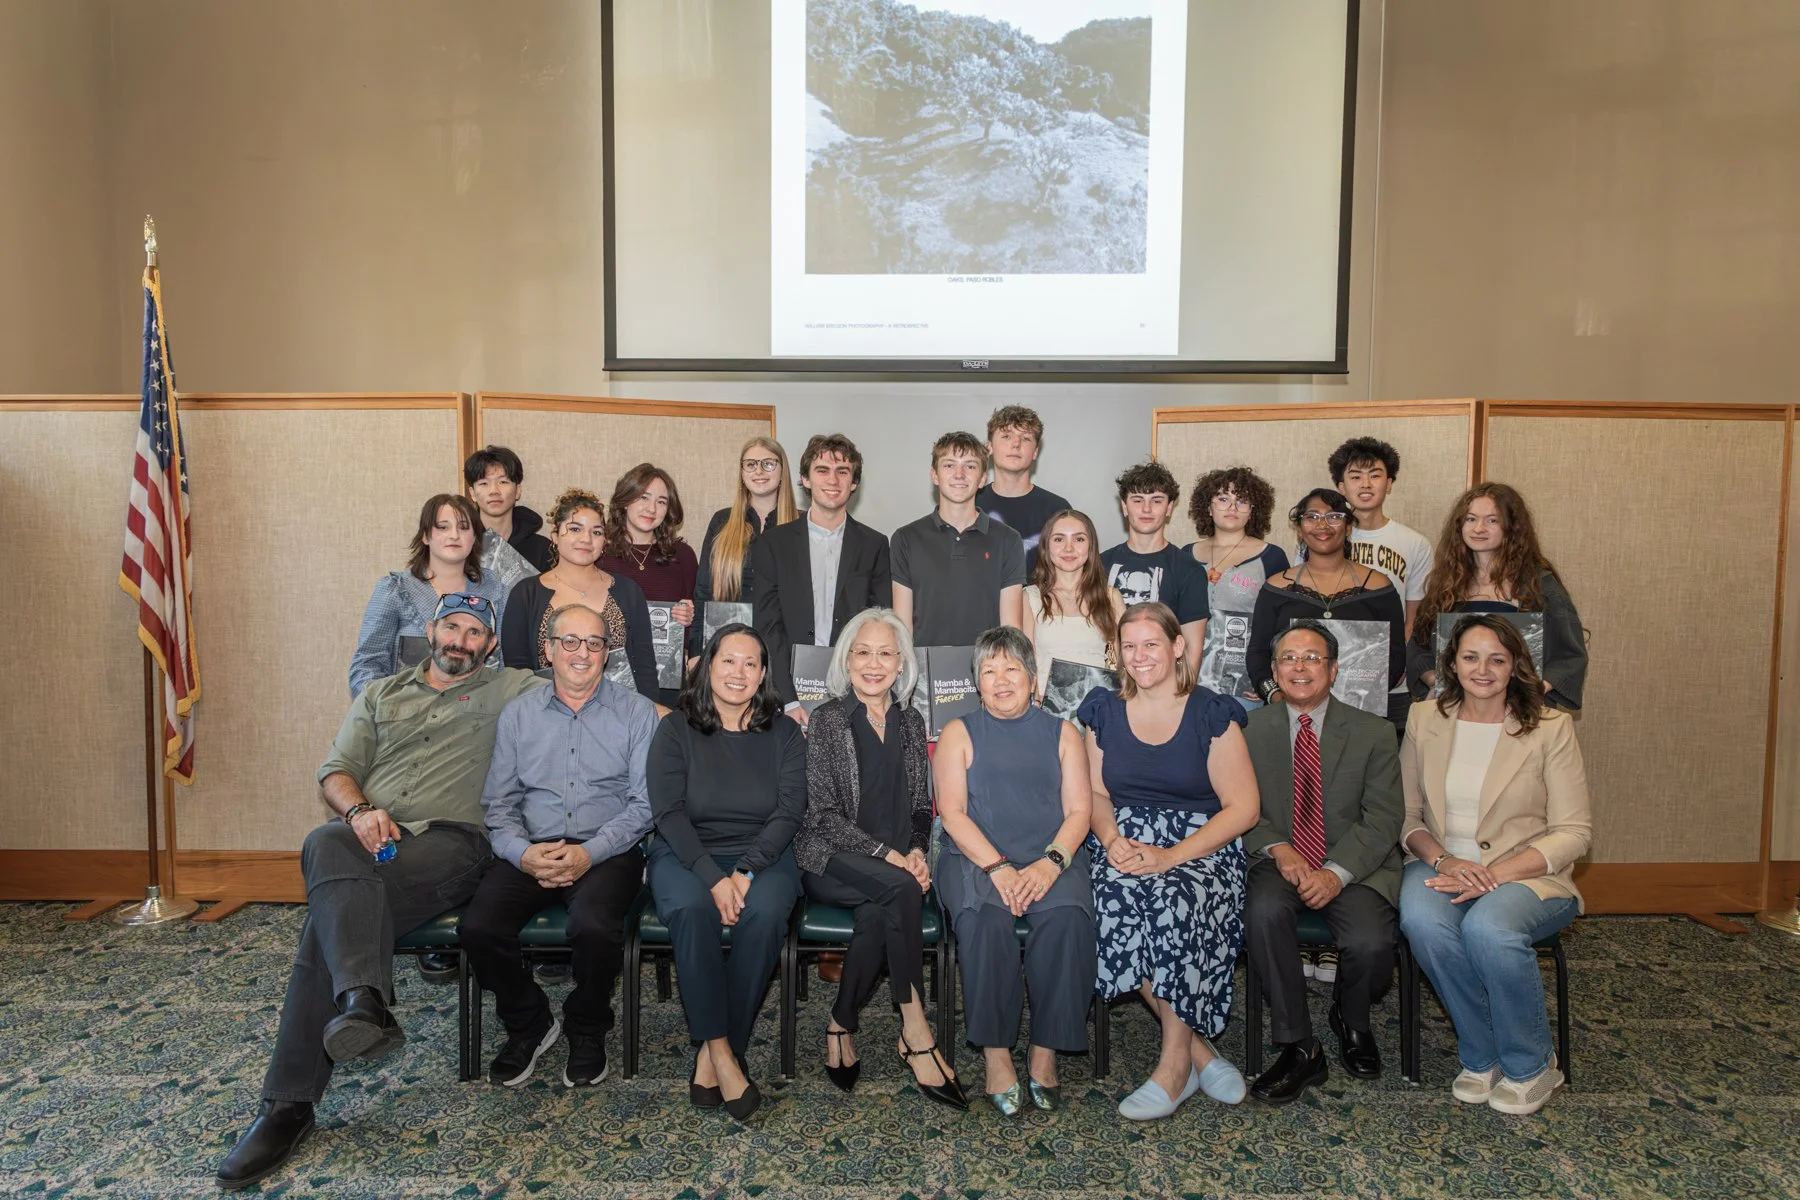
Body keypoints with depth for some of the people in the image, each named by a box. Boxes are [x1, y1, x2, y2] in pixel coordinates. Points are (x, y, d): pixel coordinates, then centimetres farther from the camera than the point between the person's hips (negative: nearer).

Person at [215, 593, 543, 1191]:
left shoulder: (510, 689, 17)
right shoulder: (381, 695, 28)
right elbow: (335, 771, 17)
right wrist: (359, 811, -3)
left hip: (449, 840, -3)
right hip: (367, 835, 3)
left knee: (331, 909, -28)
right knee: (325, 845, -34)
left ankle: (290, 1104, -29)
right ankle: (365, 1002, -48)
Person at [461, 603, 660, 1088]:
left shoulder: (636, 712, 4)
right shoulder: (517, 715, 12)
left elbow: (644, 804, -2)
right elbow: (498, 803, 9)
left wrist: (590, 852, -15)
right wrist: (523, 852, -11)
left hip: (607, 852, -3)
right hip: (530, 850, 3)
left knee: (594, 928, -32)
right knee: (478, 928, -23)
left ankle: (587, 1031, 3)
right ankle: (529, 1025, 8)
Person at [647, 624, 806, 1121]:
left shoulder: (784, 733, 7)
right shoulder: (676, 729, 4)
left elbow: (789, 810, -2)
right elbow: (668, 811, -6)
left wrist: (746, 871, -18)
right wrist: (713, 878, -20)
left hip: (762, 854, 1)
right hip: (686, 855, 0)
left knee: (765, 912, -32)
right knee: (692, 909, -33)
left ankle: (715, 1050, -20)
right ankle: (721, 1052, -25)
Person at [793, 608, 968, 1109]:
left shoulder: (910, 722, 14)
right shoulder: (828, 720, 0)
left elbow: (921, 808, 16)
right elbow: (824, 812, -7)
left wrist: (916, 852, -5)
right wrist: (886, 855, -17)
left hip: (895, 863, 3)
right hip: (831, 859, -3)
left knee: (878, 913, -33)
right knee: (900, 888, -33)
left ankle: (841, 1025, -15)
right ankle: (915, 1029, -24)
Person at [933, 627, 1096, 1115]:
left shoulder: (1062, 733, 17)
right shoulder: (959, 733, 13)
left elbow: (1078, 812, 7)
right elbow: (952, 813, 1)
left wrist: (1051, 862, -13)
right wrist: (997, 867, -15)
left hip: (1051, 859, 1)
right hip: (975, 858, -1)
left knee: (1067, 915, -31)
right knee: (985, 917, -33)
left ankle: (1045, 1051, -17)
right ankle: (995, 1051, -19)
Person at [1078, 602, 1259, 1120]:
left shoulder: (1212, 714, 0)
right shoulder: (1105, 710, 13)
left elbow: (1243, 807, -4)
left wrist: (1171, 857, -16)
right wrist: (1110, 838, -7)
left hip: (1201, 847, -3)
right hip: (1126, 841, 3)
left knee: (1174, 898, -35)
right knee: (1118, 900, -31)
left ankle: (1175, 1063, -18)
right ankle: (1199, 1050, -15)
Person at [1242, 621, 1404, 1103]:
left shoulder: (1373, 733, 2)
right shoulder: (1250, 730, 5)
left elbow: (1383, 819, -5)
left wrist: (1336, 872, -20)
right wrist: (1278, 849, -18)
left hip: (1354, 868, 0)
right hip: (1281, 864, 1)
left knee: (1370, 943, -28)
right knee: (1264, 911, -33)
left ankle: (1350, 1019, 11)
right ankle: (1299, 1049, -16)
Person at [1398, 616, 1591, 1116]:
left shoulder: (1551, 728, -3)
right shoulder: (1424, 720, 5)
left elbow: (1574, 832, -6)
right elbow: (1406, 816, 8)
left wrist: (1495, 873, -18)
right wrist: (1442, 859, -13)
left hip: (1527, 873, -2)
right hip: (1442, 866, 2)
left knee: (1488, 927, -35)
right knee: (1421, 920, -32)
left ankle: (1531, 1067, -6)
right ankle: (1482, 1058, -7)